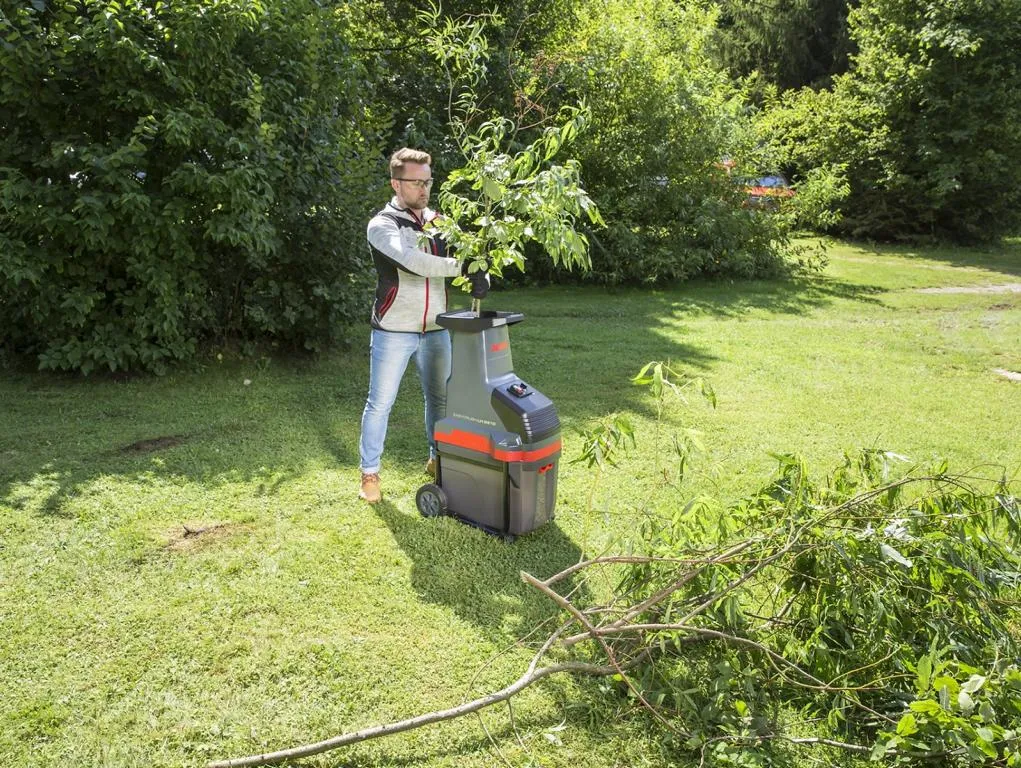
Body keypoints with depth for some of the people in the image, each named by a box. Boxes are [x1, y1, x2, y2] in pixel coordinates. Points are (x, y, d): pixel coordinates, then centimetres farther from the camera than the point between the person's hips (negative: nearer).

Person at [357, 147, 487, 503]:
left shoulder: (438, 221, 6)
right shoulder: (382, 225, -11)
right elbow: (414, 261, -27)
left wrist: (480, 277, -22)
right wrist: (462, 265, -29)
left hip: (435, 330, 5)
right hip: (393, 332, -5)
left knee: (440, 398, 15)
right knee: (380, 403, 3)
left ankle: (437, 459, 35)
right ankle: (369, 473, 17)